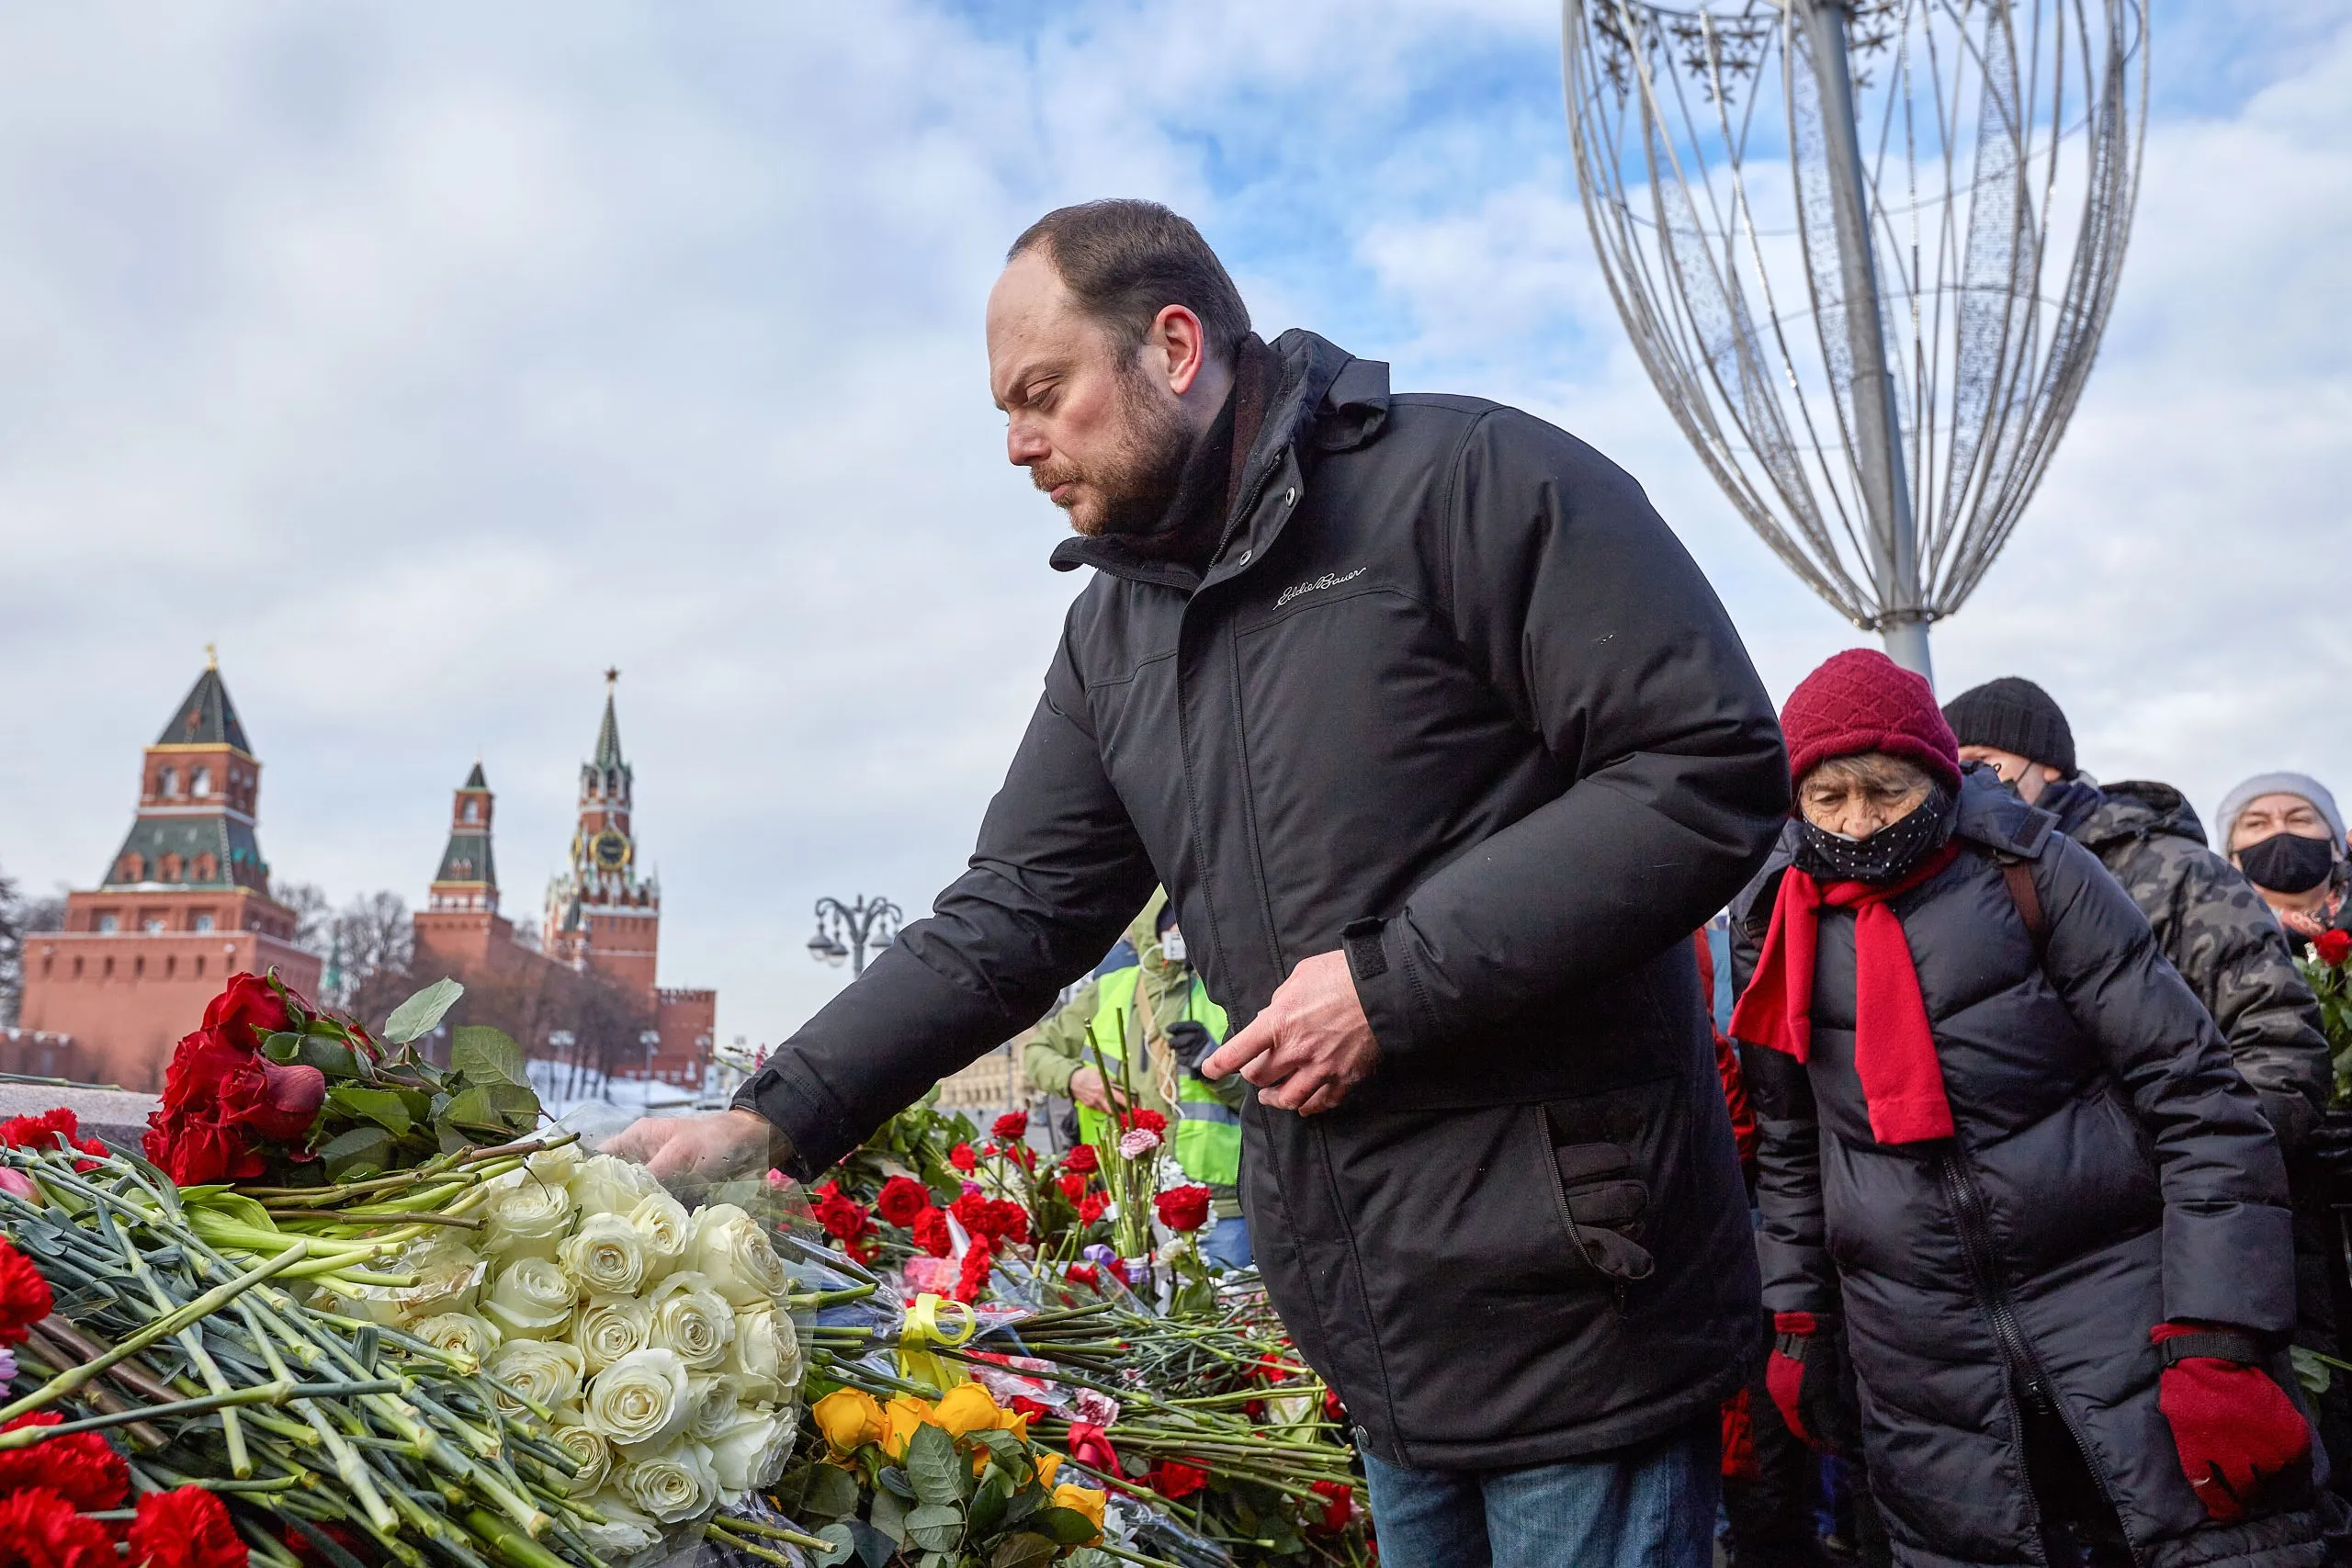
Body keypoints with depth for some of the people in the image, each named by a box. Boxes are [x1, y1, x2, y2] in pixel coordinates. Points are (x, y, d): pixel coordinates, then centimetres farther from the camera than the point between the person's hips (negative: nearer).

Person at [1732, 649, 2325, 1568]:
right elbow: (1787, 1148, 15)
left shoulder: (2031, 872, -6)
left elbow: (2193, 1097, -8)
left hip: (2123, 1307, -2)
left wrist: (2217, 1341, -14)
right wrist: (1794, 1320, 14)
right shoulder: (1777, 930, 3)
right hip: (1918, 1351, 2)